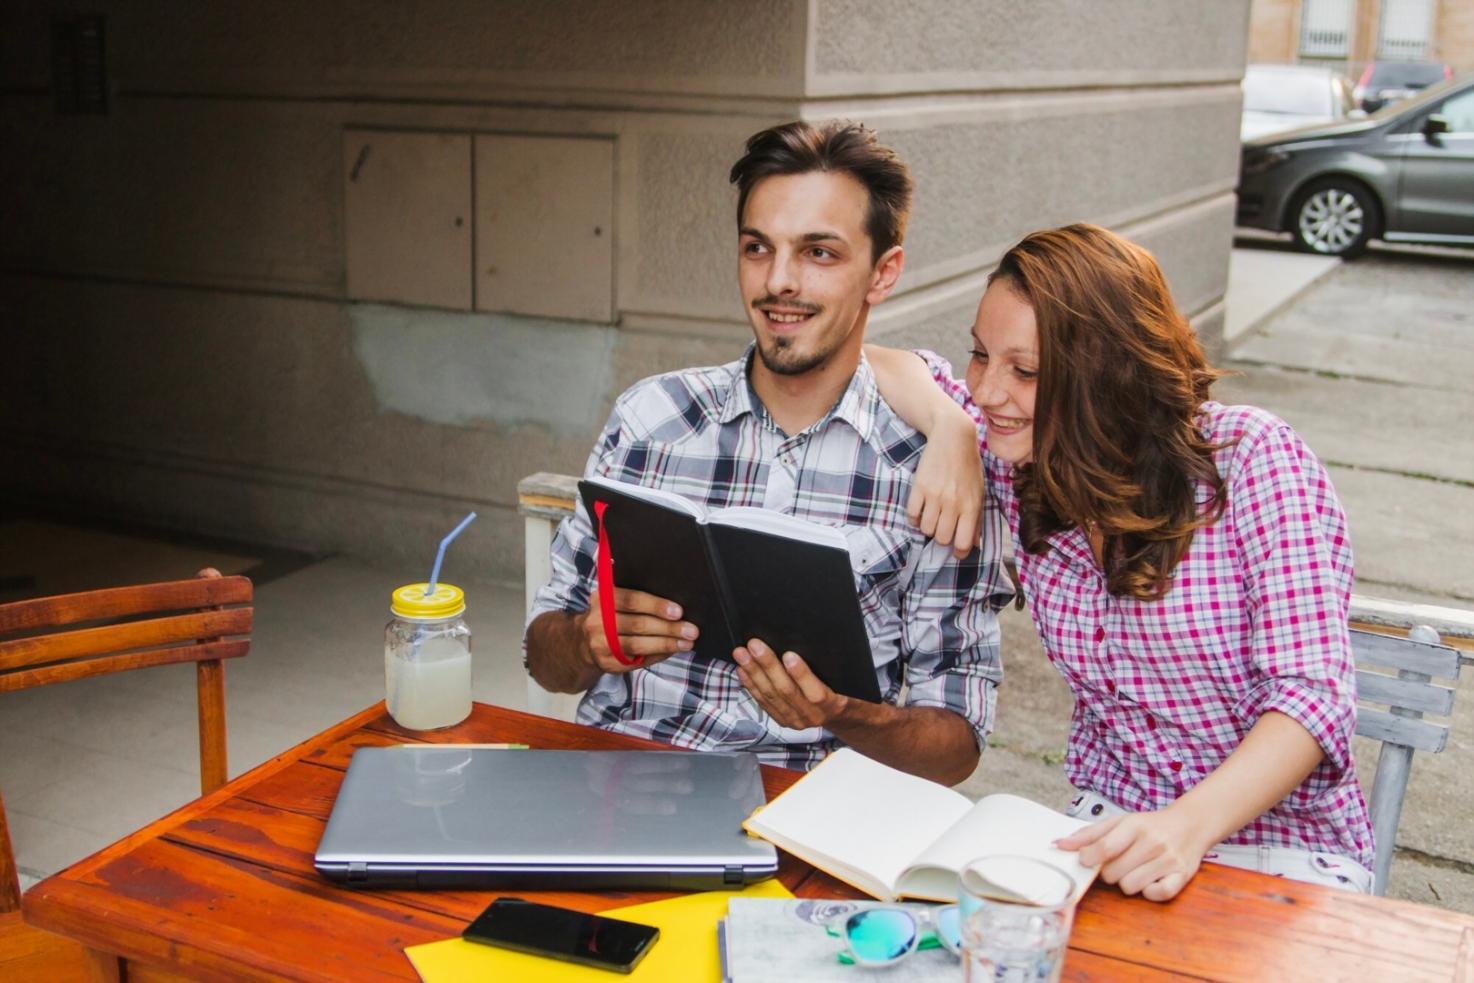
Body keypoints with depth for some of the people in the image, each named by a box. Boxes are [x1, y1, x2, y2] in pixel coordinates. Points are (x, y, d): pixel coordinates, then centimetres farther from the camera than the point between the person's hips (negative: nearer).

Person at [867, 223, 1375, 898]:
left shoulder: (1250, 456, -14)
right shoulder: (1023, 468, 0)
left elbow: (1313, 693, -19)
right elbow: (882, 368, 9)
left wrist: (1193, 822, -36)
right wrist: (951, 431, -12)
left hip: (1283, 846, -4)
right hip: (1109, 828, 4)